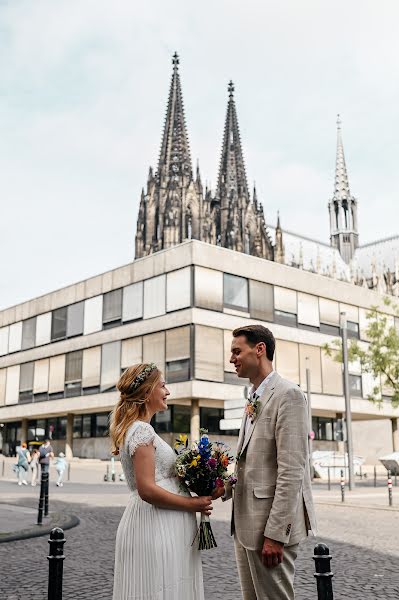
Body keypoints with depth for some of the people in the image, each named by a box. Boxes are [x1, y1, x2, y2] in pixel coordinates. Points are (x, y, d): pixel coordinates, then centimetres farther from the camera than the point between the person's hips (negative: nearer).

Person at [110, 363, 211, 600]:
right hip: (155, 527, -10)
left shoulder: (136, 428, 15)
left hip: (158, 524, 10)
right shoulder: (142, 431, -16)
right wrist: (193, 504, -13)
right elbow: (147, 490, -22)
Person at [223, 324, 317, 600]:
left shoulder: (288, 394, -14)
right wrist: (224, 488, 0)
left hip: (273, 525, -9)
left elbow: (291, 471, -20)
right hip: (246, 524, 9)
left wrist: (275, 534, -21)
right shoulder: (254, 400, 15)